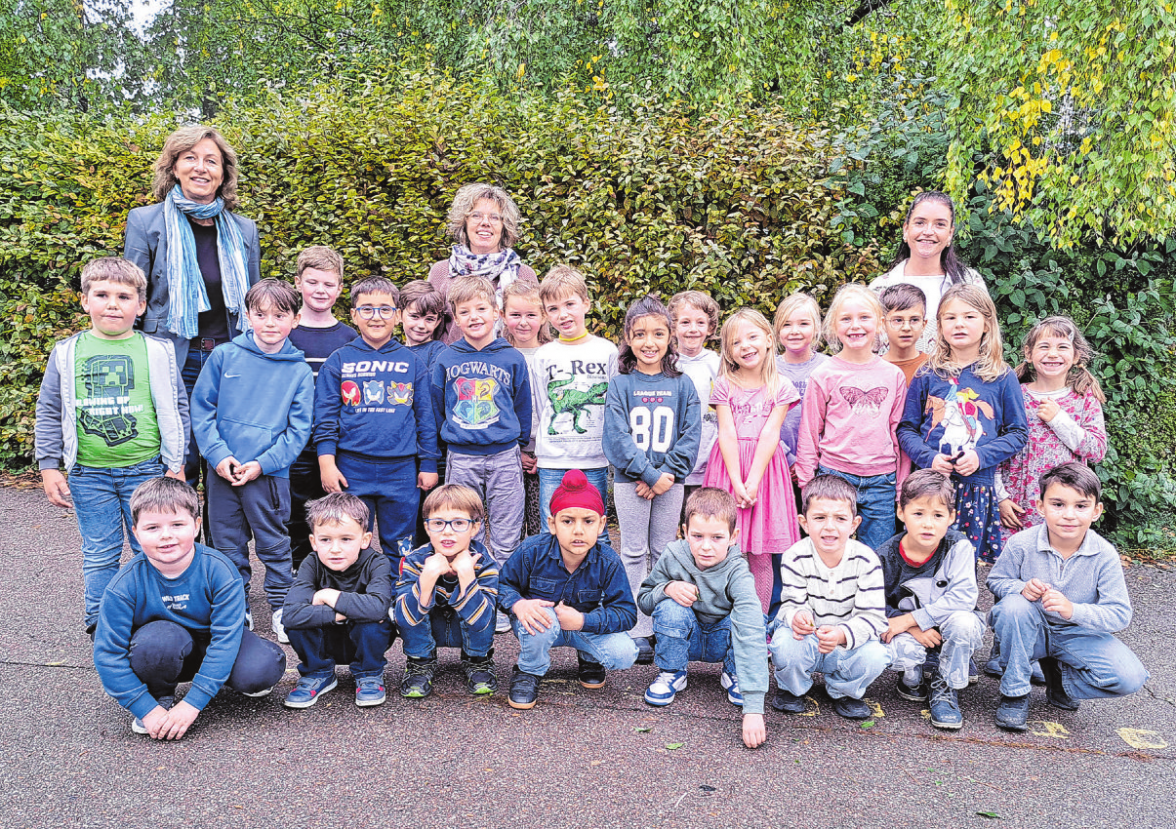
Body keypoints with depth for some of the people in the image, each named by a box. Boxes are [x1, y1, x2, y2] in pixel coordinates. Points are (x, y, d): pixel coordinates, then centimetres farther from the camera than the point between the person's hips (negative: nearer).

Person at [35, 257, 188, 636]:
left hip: (146, 470, -1)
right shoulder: (67, 353, 3)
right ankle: (100, 622, 24)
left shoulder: (157, 352, 0)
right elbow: (49, 413, 8)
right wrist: (49, 467, 4)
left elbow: (177, 409, 5)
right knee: (99, 555, 10)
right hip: (89, 474, 1)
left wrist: (176, 466, 2)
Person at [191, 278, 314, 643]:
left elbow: (298, 429, -2)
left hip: (270, 474, -2)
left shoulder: (299, 371, -2)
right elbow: (201, 409, 2)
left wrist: (263, 463, -12)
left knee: (274, 545, 7)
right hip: (223, 471, 2)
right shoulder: (224, 356, 0)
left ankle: (282, 607, 23)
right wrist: (218, 454, -10)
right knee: (228, 546, 12)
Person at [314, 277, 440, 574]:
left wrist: (429, 465, 7)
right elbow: (325, 416, 2)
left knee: (399, 549, 9)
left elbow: (426, 416, 9)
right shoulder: (339, 361, 4)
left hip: (401, 470, 1)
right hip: (351, 469, 0)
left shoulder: (412, 363, 7)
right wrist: (326, 461, -6)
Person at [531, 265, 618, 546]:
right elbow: (540, 408, 10)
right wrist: (541, 450, 6)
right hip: (552, 462, 1)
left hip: (595, 461, -1)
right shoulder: (542, 356, 5)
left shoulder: (607, 351, 2)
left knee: (597, 534, 7)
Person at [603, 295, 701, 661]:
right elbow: (617, 438, -9)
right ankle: (637, 632, 10)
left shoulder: (682, 385, 3)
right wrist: (650, 475, -15)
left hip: (670, 479, 2)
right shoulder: (620, 385, -3)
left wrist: (669, 473, -13)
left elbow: (691, 435, -1)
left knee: (664, 552, 10)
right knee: (634, 554, 4)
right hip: (629, 480, -2)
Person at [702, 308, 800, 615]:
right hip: (729, 466, 0)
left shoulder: (781, 387, 3)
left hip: (764, 467, 0)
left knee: (761, 558, 2)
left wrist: (752, 483, -14)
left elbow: (769, 434, -6)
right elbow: (727, 434, -5)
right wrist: (737, 483, -14)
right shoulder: (724, 385, 4)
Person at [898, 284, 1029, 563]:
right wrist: (928, 457, -10)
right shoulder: (927, 376, 6)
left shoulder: (1002, 378, 4)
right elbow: (906, 428, 7)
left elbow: (1018, 432, 6)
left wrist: (981, 456, -9)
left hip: (977, 486, 0)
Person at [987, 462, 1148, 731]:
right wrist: (1021, 588, -28)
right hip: (1031, 631, -1)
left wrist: (1073, 610, -35)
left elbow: (1120, 615, -17)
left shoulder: (1104, 555, -16)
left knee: (1130, 677, -22)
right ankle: (1014, 693, -16)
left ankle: (1058, 677, 9)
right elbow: (996, 581, -4)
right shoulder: (1021, 544, -17)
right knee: (1013, 606, -35)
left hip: (1078, 635, 1)